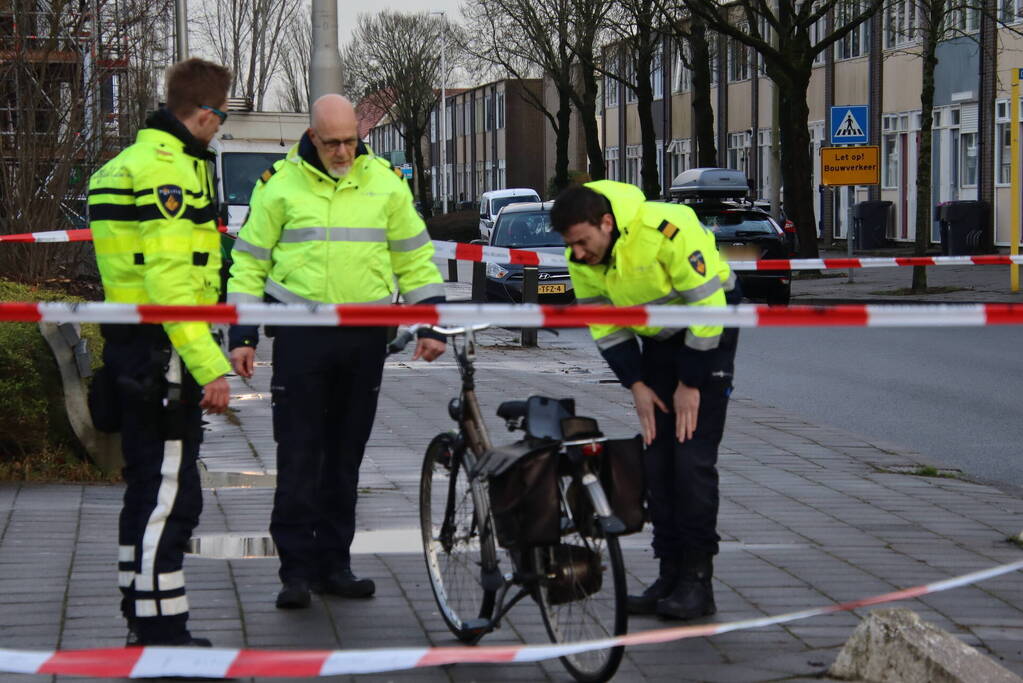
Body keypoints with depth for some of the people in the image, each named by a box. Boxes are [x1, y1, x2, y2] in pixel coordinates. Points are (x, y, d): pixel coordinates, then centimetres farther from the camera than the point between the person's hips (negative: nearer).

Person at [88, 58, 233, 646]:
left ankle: (145, 622, 26)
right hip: (162, 352, -11)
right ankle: (162, 634, -6)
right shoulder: (169, 169, -15)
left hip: (131, 349, 11)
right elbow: (170, 279, -23)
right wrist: (209, 366, -24)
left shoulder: (132, 163, 18)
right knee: (171, 495, -8)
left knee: (151, 490, 17)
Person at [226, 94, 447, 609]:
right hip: (301, 338, -2)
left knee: (345, 457, 9)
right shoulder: (280, 185, 1)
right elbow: (250, 262, 5)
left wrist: (430, 323, 7)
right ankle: (297, 568, 1)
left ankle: (334, 563, 16)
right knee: (299, 456, -4)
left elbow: (414, 257, 14)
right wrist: (241, 336, 0)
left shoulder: (385, 183, 7)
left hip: (366, 338, 2)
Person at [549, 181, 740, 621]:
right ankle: (670, 574, 8)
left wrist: (690, 384, -20)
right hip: (657, 339, 6)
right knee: (656, 459, 1)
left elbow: (708, 307, -25)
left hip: (709, 335, -6)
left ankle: (697, 580, -9)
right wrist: (637, 386, -7)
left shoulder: (668, 230, -32)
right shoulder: (581, 260, -12)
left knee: (692, 457, -14)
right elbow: (605, 326, 1)